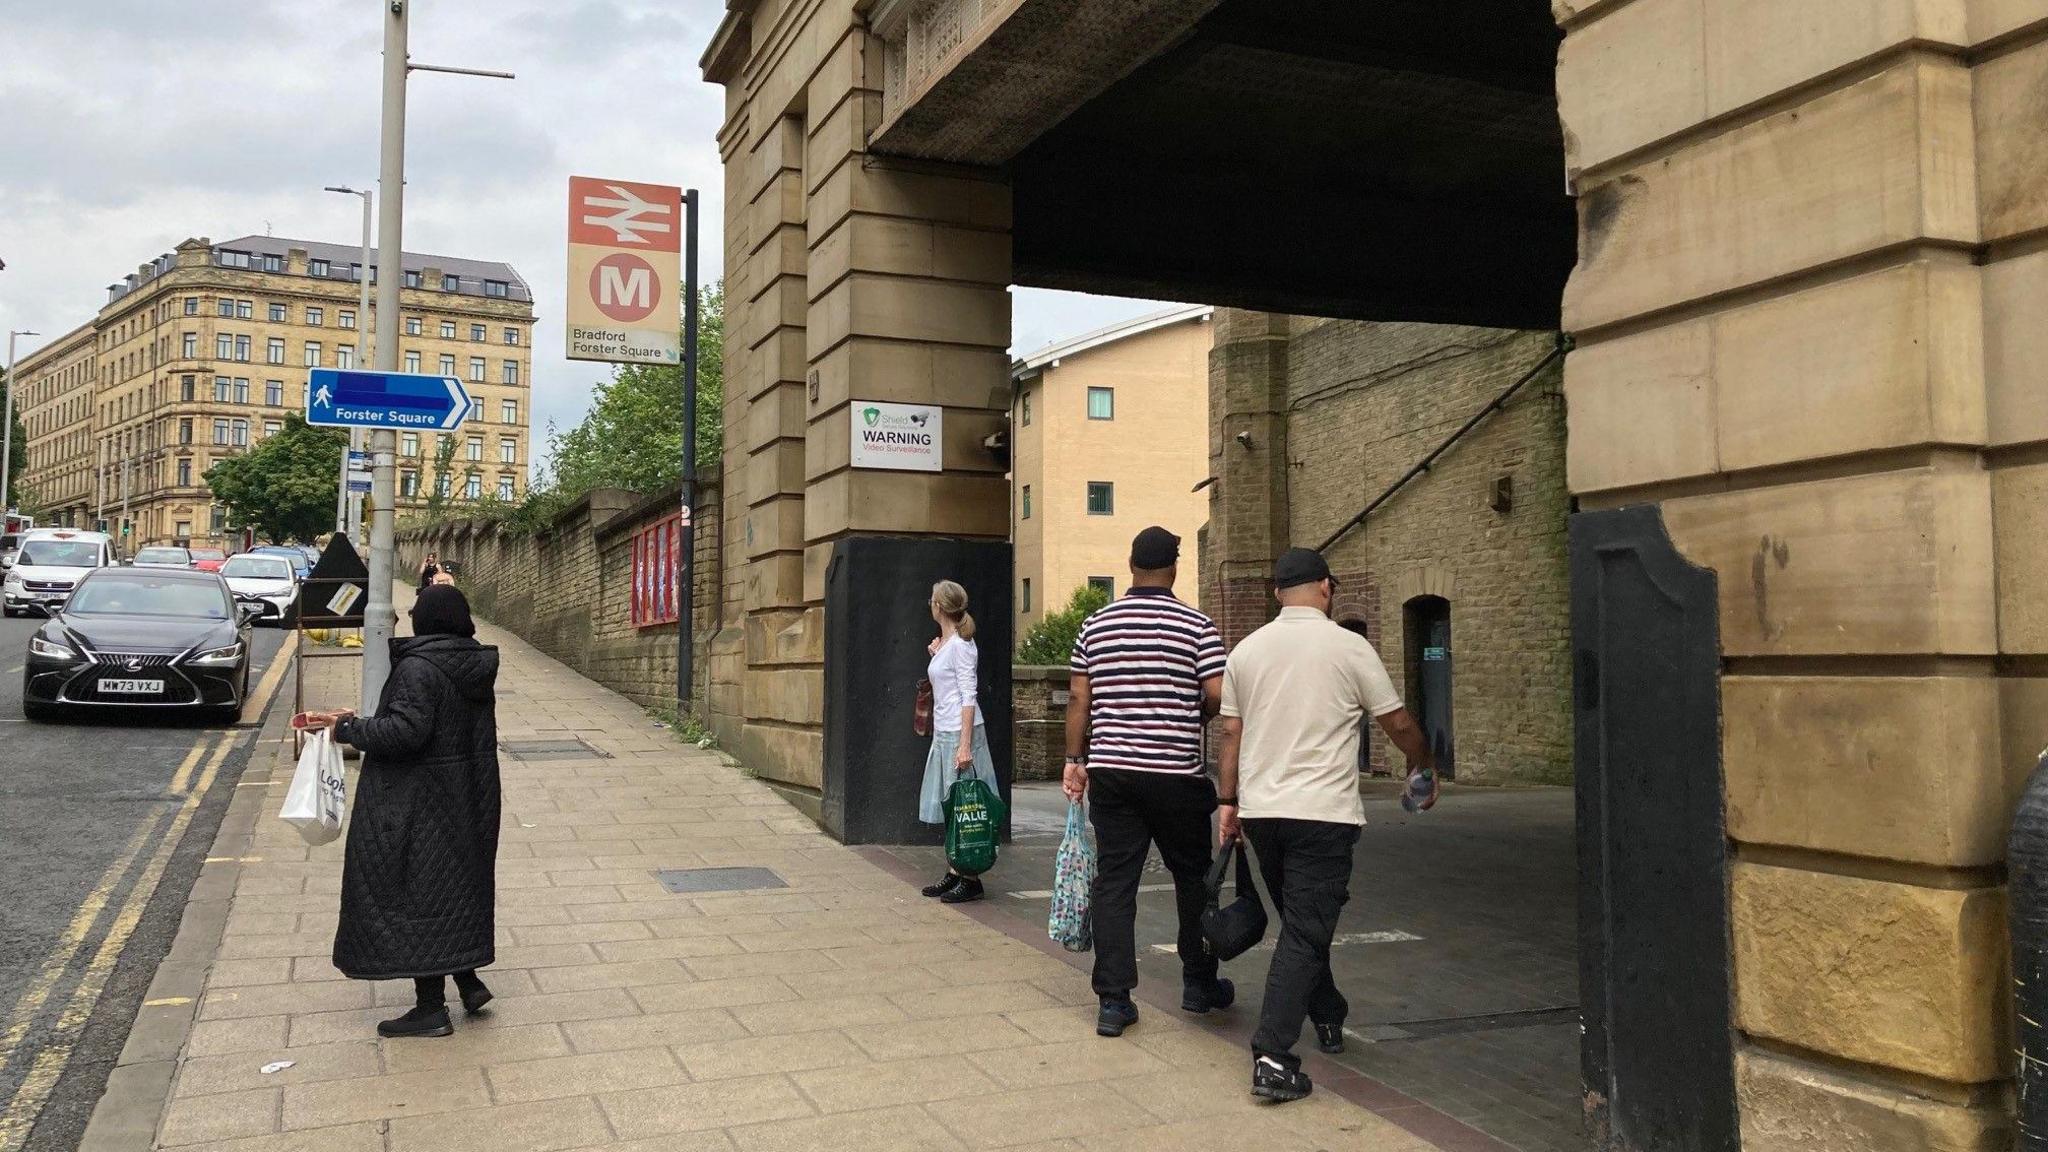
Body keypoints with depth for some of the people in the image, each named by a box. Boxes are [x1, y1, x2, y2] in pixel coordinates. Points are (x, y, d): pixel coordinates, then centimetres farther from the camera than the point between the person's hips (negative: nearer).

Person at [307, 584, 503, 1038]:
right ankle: (467, 979, 24)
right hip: (468, 799, 8)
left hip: (418, 803, -8)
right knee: (459, 883, 20)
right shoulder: (476, 666, 5)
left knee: (415, 892, 1)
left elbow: (405, 730, -28)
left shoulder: (418, 668, -19)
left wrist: (349, 728, -14)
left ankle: (431, 1007, 7)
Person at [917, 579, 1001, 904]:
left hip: (960, 732, -9)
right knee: (950, 807, 11)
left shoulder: (960, 645, -12)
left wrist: (965, 744, -21)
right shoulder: (944, 643, 13)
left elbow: (968, 696, -16)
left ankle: (971, 880, -1)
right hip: (943, 731, 9)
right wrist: (936, 655, 14)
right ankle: (955, 873, 18)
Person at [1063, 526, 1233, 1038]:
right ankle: (1199, 983, 27)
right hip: (1176, 775, -2)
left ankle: (1114, 1001, 3)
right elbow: (1219, 697, -10)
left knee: (1114, 881, 4)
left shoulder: (1095, 625, 4)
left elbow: (1078, 699, 3)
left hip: (1110, 771, 2)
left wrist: (1075, 759, 10)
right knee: (1193, 877, 15)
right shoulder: (1198, 627, -5)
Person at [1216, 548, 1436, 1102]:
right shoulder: (1350, 647, -5)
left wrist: (1228, 801, 14)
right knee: (1305, 934, -4)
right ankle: (1273, 1059, -10)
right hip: (1322, 813, -5)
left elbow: (1231, 734, 7)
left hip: (1259, 811, 5)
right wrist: (1424, 767, 21)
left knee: (1301, 924, 22)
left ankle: (1328, 1019, 36)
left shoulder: (1246, 650, 6)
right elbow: (1398, 724, 3)